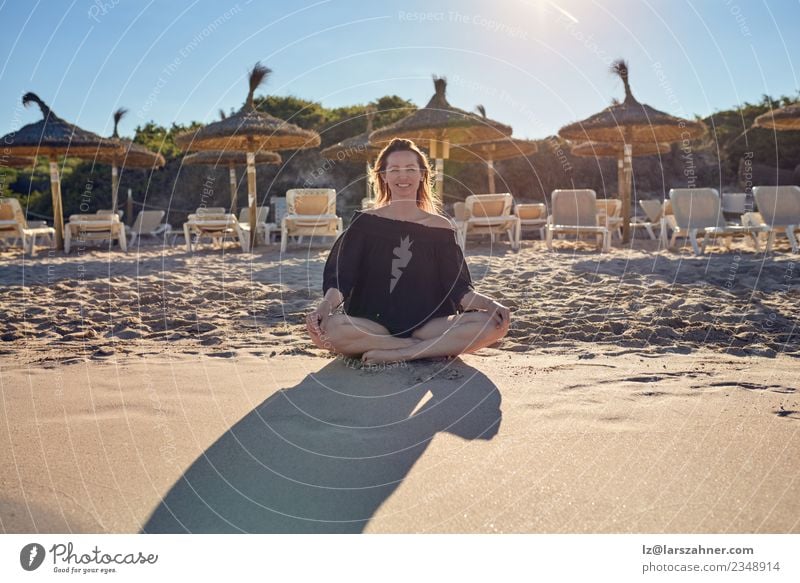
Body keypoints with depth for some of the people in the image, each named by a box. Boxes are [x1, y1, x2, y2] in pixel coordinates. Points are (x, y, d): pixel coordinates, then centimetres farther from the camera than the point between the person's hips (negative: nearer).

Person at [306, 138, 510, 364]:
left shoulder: (440, 227, 9)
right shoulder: (365, 221, 6)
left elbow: (457, 287, 4)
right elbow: (341, 277, -3)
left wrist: (488, 303, -17)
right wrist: (326, 305, -24)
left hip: (428, 324, 1)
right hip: (372, 325, 0)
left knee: (495, 323, -23)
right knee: (322, 328, -33)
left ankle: (398, 354, -22)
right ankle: (435, 348, -21)